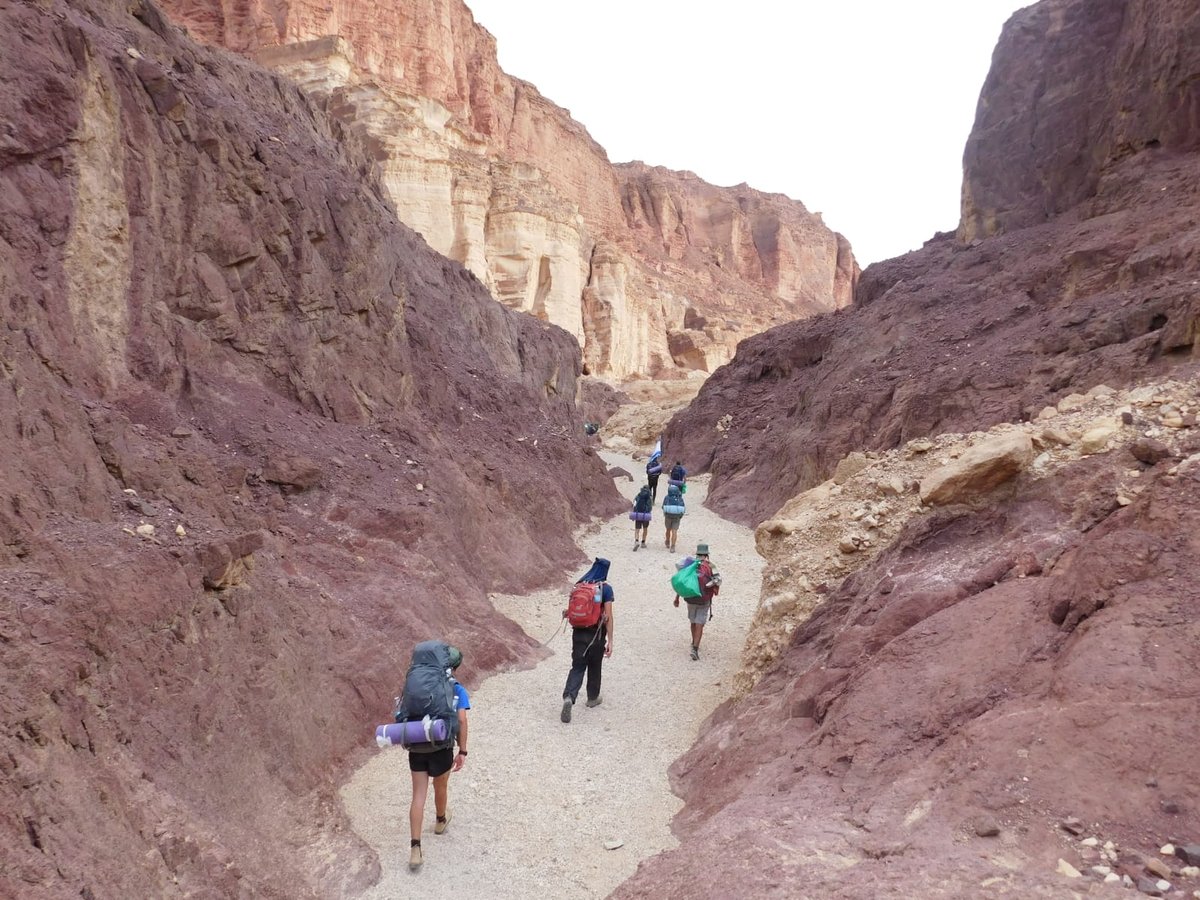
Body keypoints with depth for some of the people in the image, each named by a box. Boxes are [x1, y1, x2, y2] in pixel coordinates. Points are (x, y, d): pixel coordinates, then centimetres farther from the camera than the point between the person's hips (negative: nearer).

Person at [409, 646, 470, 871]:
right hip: (441, 748, -2)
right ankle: (441, 821, 51)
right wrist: (462, 751, -6)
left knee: (418, 796, 4)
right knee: (440, 788, 24)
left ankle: (415, 848, -3)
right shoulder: (457, 689, -2)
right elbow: (461, 720, -11)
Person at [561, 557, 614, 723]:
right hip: (596, 634, -3)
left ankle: (568, 697, -17)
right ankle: (593, 698, 34)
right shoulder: (605, 588, -10)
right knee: (594, 667, 18)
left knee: (577, 667, 4)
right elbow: (608, 616, -13)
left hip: (579, 632, 3)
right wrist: (610, 640, -10)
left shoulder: (579, 585, 3)